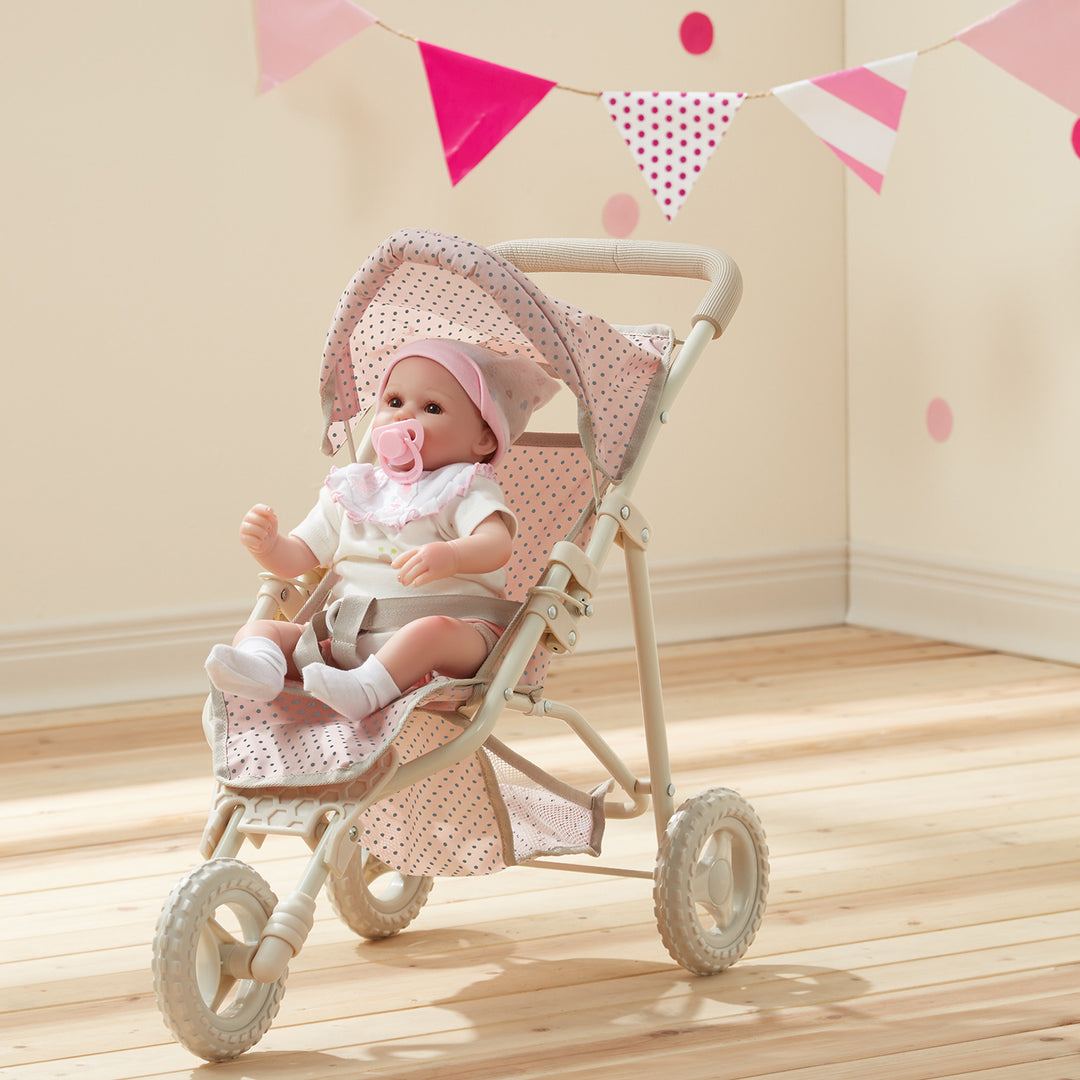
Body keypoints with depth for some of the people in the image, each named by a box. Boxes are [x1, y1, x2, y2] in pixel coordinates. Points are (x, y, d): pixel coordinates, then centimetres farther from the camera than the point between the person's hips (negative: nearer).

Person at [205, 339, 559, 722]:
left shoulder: (464, 489, 4)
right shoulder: (352, 491, 21)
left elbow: (497, 545, -16)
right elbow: (298, 558, 22)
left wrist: (450, 556, -38)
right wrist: (267, 545, -2)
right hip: (346, 640, 5)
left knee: (434, 630, -39)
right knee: (258, 629, -12)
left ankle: (367, 689, -51)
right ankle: (263, 666, -42)